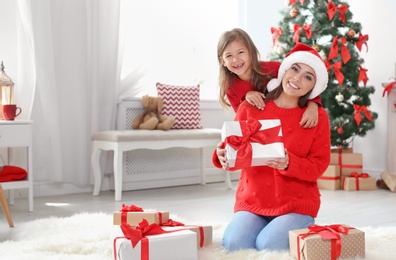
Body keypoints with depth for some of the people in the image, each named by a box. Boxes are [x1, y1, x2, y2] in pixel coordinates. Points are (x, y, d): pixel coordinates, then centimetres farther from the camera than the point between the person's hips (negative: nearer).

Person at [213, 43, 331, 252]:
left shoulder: (318, 117, -1)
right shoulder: (249, 108, 1)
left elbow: (319, 165, -4)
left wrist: (289, 163, -23)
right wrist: (223, 156, -22)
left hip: (297, 204, -1)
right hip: (252, 202, 1)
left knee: (268, 247, -25)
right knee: (233, 244, -24)